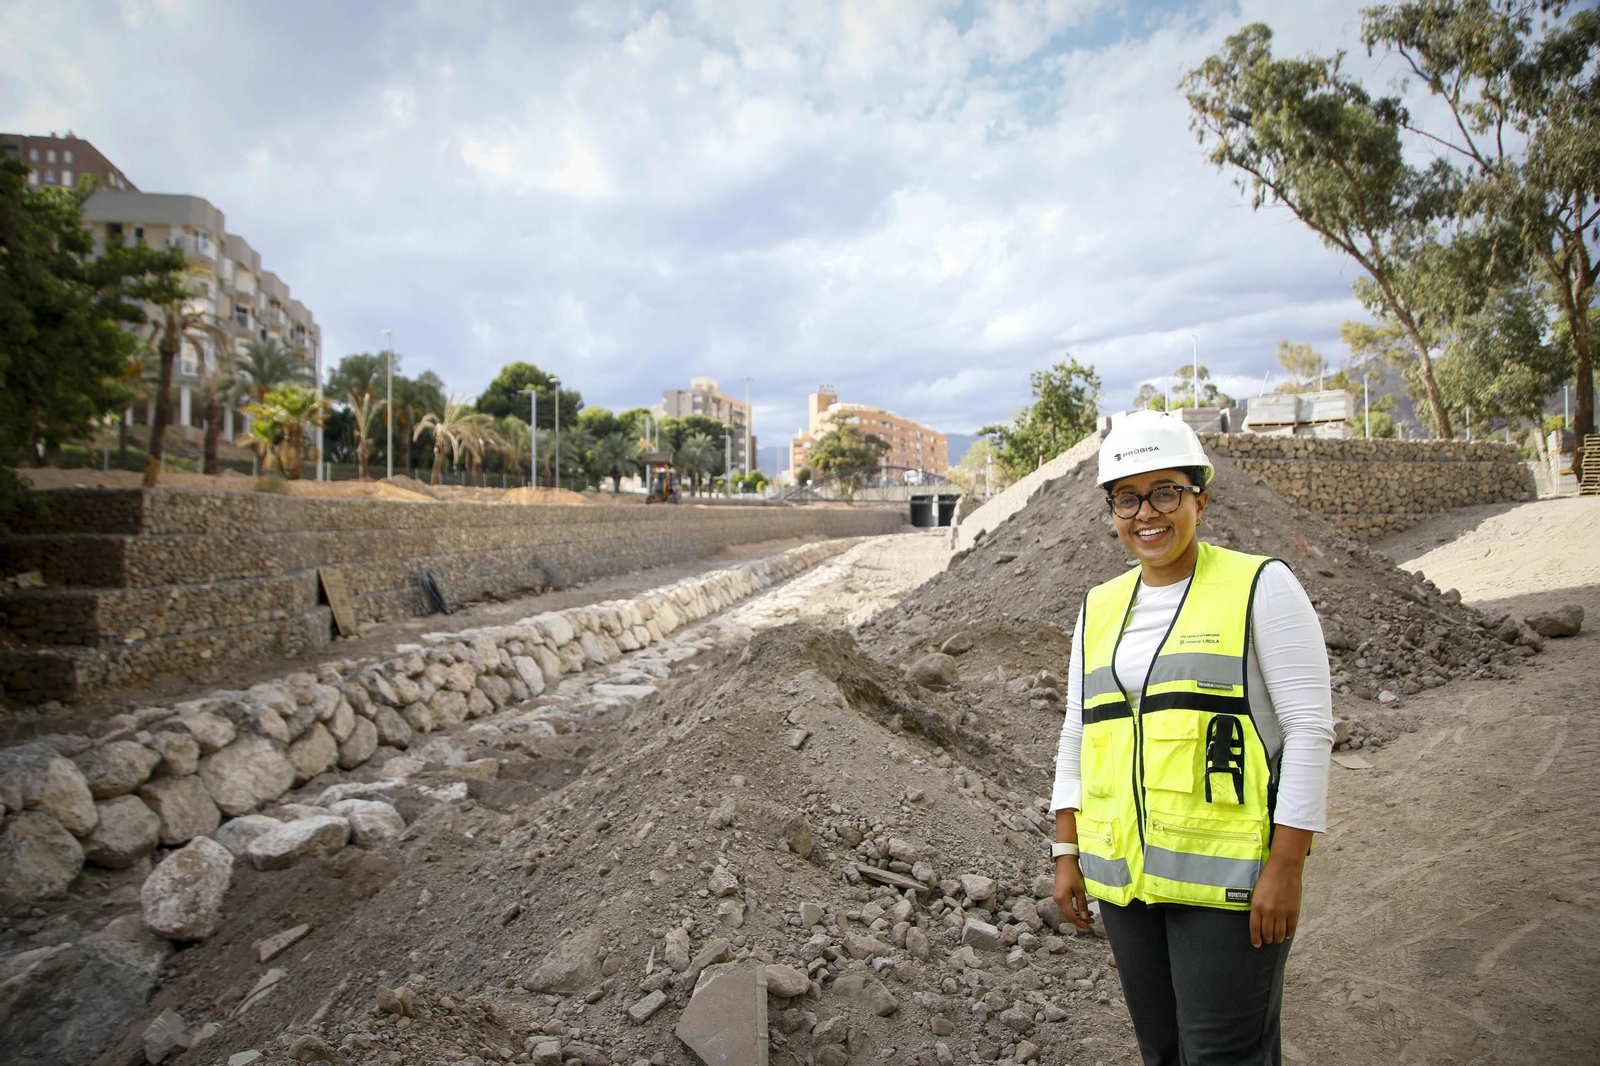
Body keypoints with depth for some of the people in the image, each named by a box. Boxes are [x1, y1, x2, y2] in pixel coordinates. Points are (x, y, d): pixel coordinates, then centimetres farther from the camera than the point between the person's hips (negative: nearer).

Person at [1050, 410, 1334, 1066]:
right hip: (1125, 872, 5)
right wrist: (1067, 855, 10)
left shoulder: (1261, 586, -6)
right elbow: (1077, 739, 13)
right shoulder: (1099, 608, 10)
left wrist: (1285, 869, -14)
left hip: (1227, 870, -5)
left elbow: (1309, 728, -10)